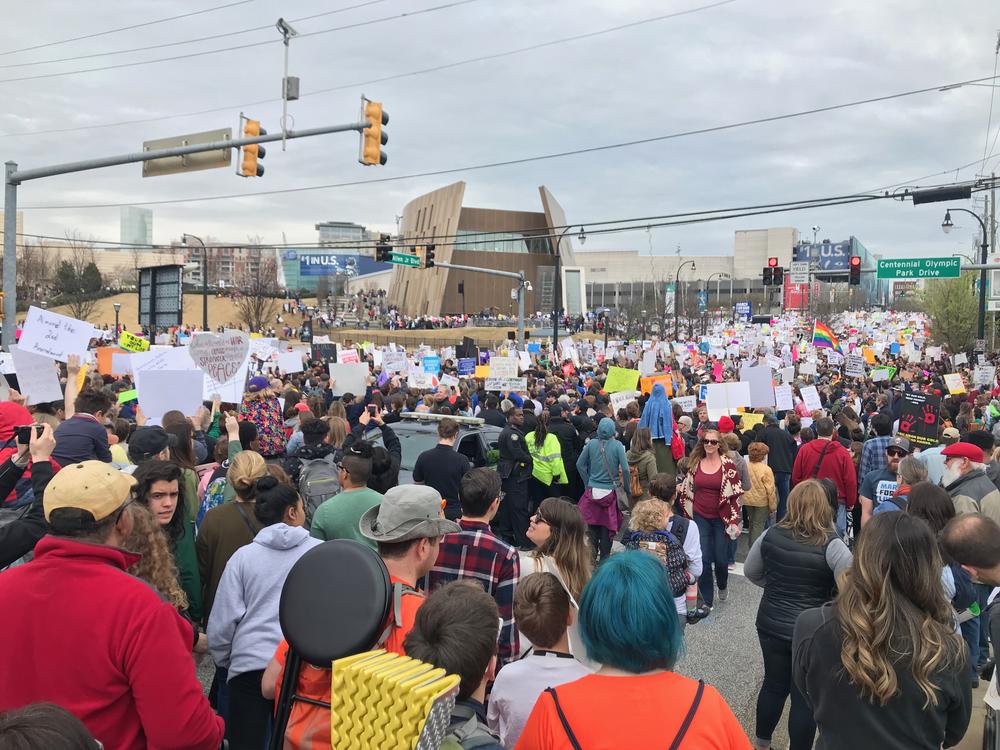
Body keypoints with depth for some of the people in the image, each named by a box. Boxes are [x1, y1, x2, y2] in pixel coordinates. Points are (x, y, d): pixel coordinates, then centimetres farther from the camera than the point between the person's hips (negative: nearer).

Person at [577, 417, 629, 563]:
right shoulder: (617, 445, -11)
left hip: (593, 490, 2)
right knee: (607, 527, 10)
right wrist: (626, 489, 0)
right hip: (610, 492, -2)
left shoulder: (591, 443, -4)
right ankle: (604, 558, 16)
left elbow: (580, 464, 1)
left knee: (593, 526, 14)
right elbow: (625, 469, -14)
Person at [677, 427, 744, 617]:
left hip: (721, 518, -2)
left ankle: (722, 585, 40)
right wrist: (689, 515, 10)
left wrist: (735, 521, -12)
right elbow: (688, 489, 13)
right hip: (700, 517, 2)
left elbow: (736, 494, -8)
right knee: (703, 559, -1)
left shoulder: (728, 465, -9)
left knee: (721, 558, 7)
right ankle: (707, 601, 12)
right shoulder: (696, 463, 1)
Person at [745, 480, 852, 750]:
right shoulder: (831, 545, -19)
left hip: (770, 624, 4)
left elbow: (751, 571, 6)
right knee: (805, 696, 12)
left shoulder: (771, 535, -7)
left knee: (774, 684, 21)